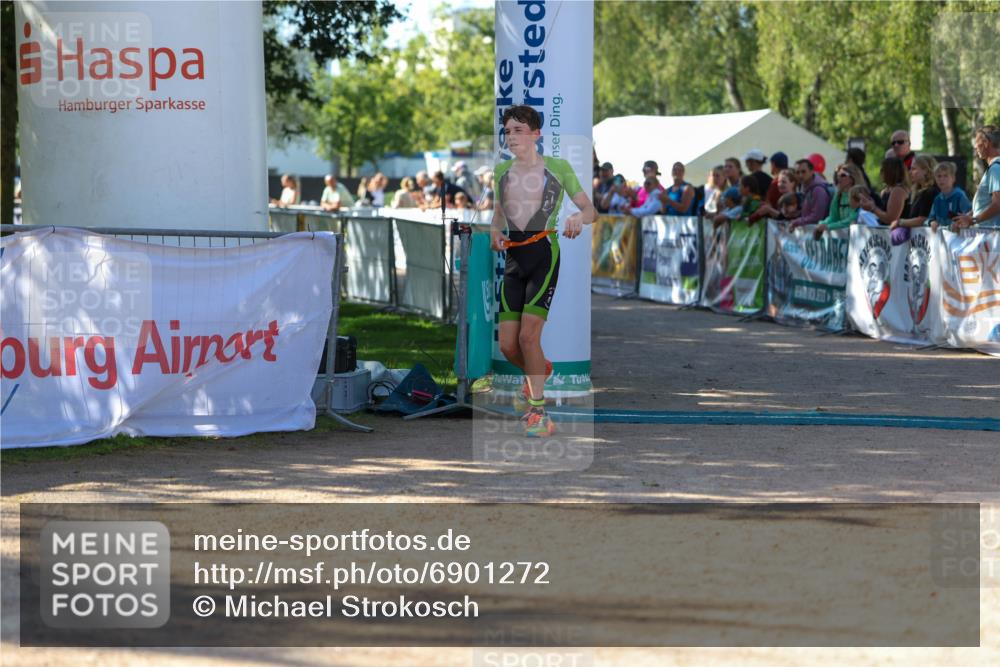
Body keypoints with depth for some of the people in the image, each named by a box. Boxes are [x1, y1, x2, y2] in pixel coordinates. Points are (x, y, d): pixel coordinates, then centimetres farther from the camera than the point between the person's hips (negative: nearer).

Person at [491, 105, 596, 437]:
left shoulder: (558, 167, 0)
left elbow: (590, 209, 5)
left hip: (545, 257, -5)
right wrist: (495, 232, 2)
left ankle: (538, 413, -5)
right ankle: (541, 370, 35)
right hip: (513, 260, 5)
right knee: (507, 345, 0)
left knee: (528, 335, -17)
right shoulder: (502, 170, 12)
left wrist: (579, 216, -19)